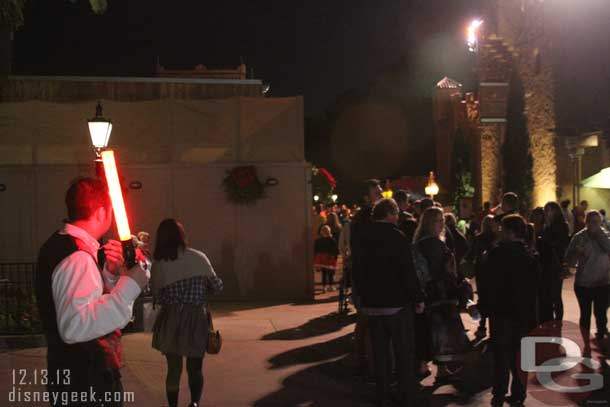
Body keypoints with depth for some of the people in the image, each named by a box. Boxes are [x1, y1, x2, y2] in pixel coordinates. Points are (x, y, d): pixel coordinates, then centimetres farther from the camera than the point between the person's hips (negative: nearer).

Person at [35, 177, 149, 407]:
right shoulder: (77, 258, -22)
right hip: (85, 383, -10)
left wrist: (111, 272, 3)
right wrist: (129, 285, -31)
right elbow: (74, 326, -36)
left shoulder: (61, 245, 9)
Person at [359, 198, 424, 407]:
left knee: (380, 352, 12)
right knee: (404, 353, 3)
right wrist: (418, 298, -8)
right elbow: (408, 271, -16)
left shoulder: (364, 238, 5)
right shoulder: (396, 236, -13)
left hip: (371, 303, 6)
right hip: (396, 303, -6)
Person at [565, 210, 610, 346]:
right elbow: (570, 260, -7)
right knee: (585, 314, 7)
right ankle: (587, 345, 19)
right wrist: (577, 253, -27)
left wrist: (598, 233, -23)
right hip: (583, 284, -1)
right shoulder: (579, 237, -5)